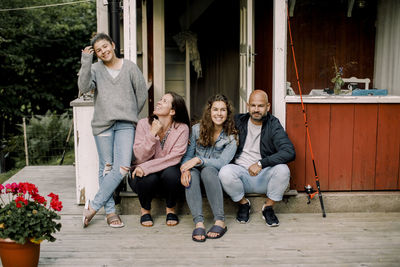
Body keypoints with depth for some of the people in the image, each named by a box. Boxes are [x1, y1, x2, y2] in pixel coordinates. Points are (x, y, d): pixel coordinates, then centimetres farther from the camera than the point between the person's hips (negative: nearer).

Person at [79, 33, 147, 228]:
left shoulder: (130, 67, 7)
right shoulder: (95, 69, 6)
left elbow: (142, 94, 12)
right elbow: (84, 88, -12)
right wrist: (85, 64, -19)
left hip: (125, 125, 0)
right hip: (103, 124, 0)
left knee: (123, 167, -11)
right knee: (106, 168, 2)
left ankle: (93, 206, -3)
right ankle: (110, 211, 10)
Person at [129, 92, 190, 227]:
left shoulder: (182, 129, -10)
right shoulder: (144, 124, -7)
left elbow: (174, 158, -20)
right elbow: (140, 156, -14)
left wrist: (146, 168, -27)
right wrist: (153, 134, -25)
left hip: (168, 172, 0)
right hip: (145, 175, 0)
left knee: (170, 173, -33)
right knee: (149, 178, -33)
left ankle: (170, 209, -2)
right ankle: (145, 210, 1)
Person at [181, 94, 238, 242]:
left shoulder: (231, 137, -4)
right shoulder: (197, 129, 2)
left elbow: (222, 162, -15)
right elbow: (187, 155, 1)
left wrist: (198, 160, -27)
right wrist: (184, 169, -22)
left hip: (216, 176, -2)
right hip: (196, 171, 2)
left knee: (208, 170, -36)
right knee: (190, 174, -33)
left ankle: (220, 221, -39)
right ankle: (199, 223, -44)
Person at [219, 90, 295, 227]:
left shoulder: (273, 125, -4)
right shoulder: (238, 121, 4)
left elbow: (289, 152, -18)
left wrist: (261, 163, -28)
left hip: (264, 176, -1)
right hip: (242, 173, 1)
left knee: (282, 170, -31)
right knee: (225, 172, -30)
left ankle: (268, 207, -3)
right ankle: (243, 204, 1)